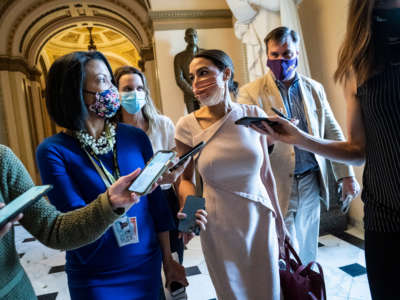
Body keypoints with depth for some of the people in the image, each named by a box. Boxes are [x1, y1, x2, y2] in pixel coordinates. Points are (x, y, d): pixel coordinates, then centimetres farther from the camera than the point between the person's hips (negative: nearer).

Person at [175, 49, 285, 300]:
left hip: (259, 222, 1)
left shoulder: (253, 115, -5)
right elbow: (186, 179, 0)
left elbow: (265, 173, 2)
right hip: (219, 229, -1)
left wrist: (279, 220, 8)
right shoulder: (187, 126, -10)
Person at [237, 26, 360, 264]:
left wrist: (347, 175, 7)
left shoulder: (315, 89, 8)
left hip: (311, 183, 4)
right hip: (277, 187, -4)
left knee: (308, 251, 18)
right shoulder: (251, 92, -5)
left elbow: (333, 133, 10)